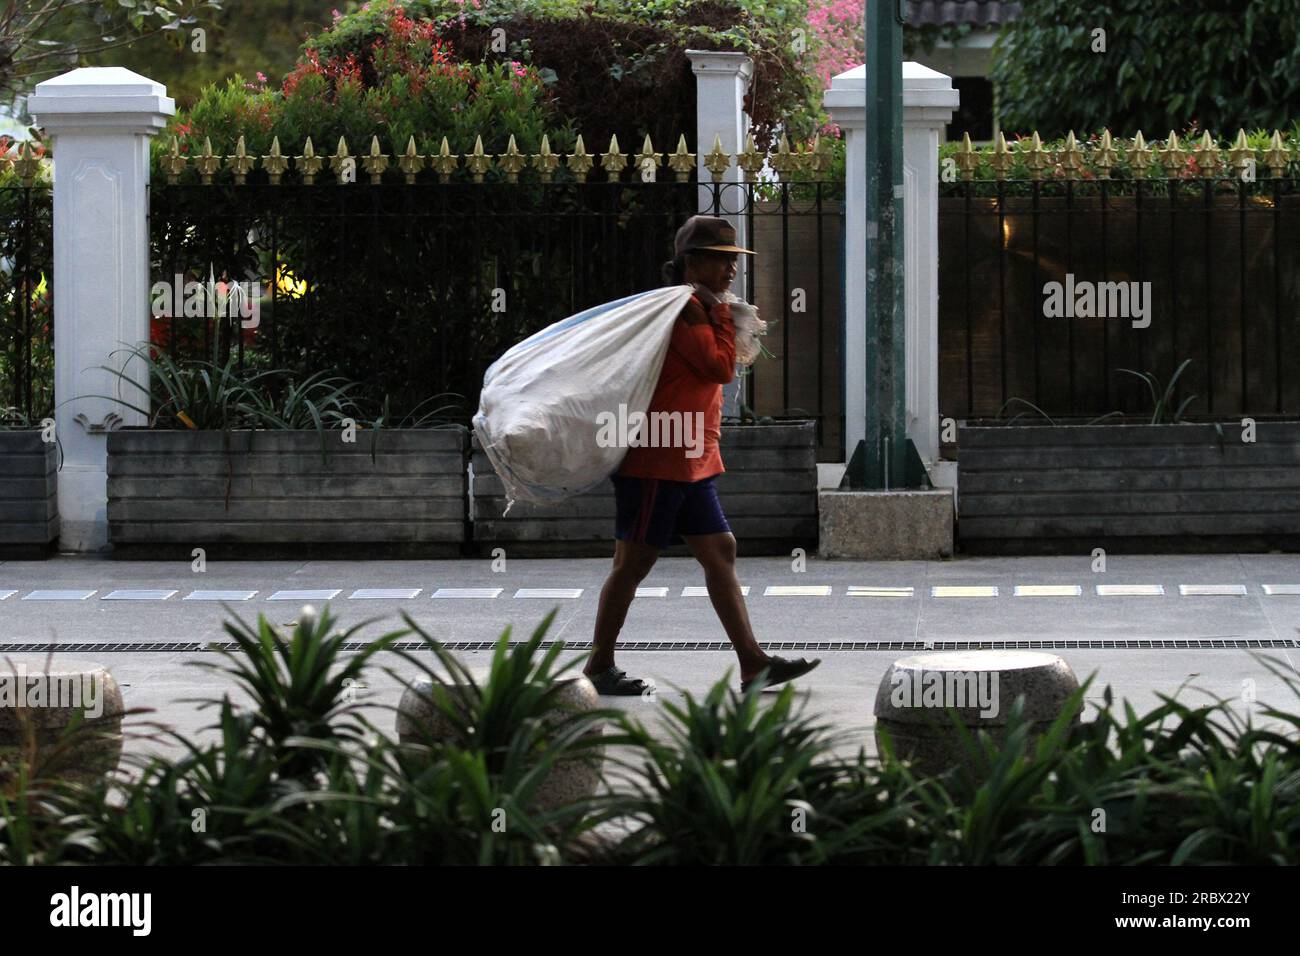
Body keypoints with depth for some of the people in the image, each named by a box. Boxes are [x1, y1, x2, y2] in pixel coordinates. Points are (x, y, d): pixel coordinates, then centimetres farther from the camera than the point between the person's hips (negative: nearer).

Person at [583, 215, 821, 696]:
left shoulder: (698, 308, 18)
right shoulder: (685, 308, -14)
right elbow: (720, 367, -18)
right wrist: (723, 316, -9)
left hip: (690, 462, 10)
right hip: (658, 458, -10)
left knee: (720, 551, 5)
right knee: (634, 560, -3)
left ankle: (753, 663, 3)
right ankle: (599, 667, 5)